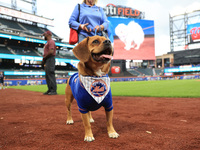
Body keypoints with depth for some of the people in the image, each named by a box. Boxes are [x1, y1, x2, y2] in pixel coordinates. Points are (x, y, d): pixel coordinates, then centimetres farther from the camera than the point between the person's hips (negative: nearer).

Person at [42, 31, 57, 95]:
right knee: (47, 76, 9)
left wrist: (44, 57, -11)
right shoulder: (47, 42, 25)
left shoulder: (51, 41, -7)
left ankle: (54, 90, -13)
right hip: (47, 61, 11)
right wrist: (44, 59, 10)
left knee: (51, 74, -13)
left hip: (50, 59, -11)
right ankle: (50, 90, 13)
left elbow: (51, 51, -20)